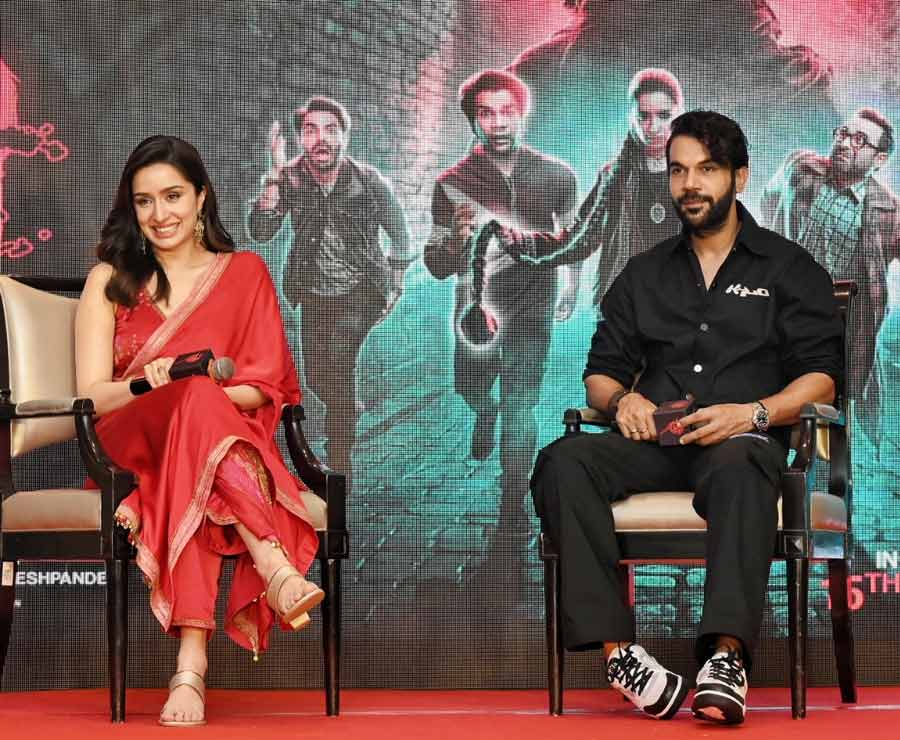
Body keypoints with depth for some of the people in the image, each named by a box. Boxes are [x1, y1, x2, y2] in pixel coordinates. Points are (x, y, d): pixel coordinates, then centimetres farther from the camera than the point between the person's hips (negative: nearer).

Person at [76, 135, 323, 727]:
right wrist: (146, 386, -17)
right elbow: (91, 395, 5)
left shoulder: (245, 273, 17)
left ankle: (191, 663, -54)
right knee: (196, 399, -37)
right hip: (130, 450, 0)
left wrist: (206, 391, -13)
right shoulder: (111, 279, 16)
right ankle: (276, 567, -56)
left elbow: (265, 389, 8)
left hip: (231, 444, 1)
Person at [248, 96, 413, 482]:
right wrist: (275, 174, -33)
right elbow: (260, 231, -25)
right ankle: (349, 411, 47)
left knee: (336, 353, -26)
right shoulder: (289, 178, -12)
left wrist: (393, 283, 2)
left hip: (362, 290, -4)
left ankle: (339, 462, -14)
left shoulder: (369, 182, -16)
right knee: (316, 378, 11)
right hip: (314, 292, 4)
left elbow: (400, 236, 0)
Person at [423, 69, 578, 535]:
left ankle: (512, 509, -4)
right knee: (469, 388, 24)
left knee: (520, 408, -12)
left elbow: (571, 233, 13)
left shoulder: (556, 175, -8)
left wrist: (571, 285, 18)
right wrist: (457, 237, -29)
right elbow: (437, 268, -9)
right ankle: (487, 413, 60)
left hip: (531, 308, -2)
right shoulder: (453, 182, -11)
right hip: (476, 308, 2)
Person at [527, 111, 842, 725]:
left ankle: (728, 654, -55)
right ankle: (617, 648, -40)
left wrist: (753, 413, -15)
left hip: (742, 440, -3)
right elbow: (600, 371, 23)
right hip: (654, 442, 4)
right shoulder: (646, 273, 26)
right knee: (562, 463, -29)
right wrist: (622, 400, -2)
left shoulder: (790, 269, 15)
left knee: (739, 466, -42)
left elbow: (819, 376, 4)